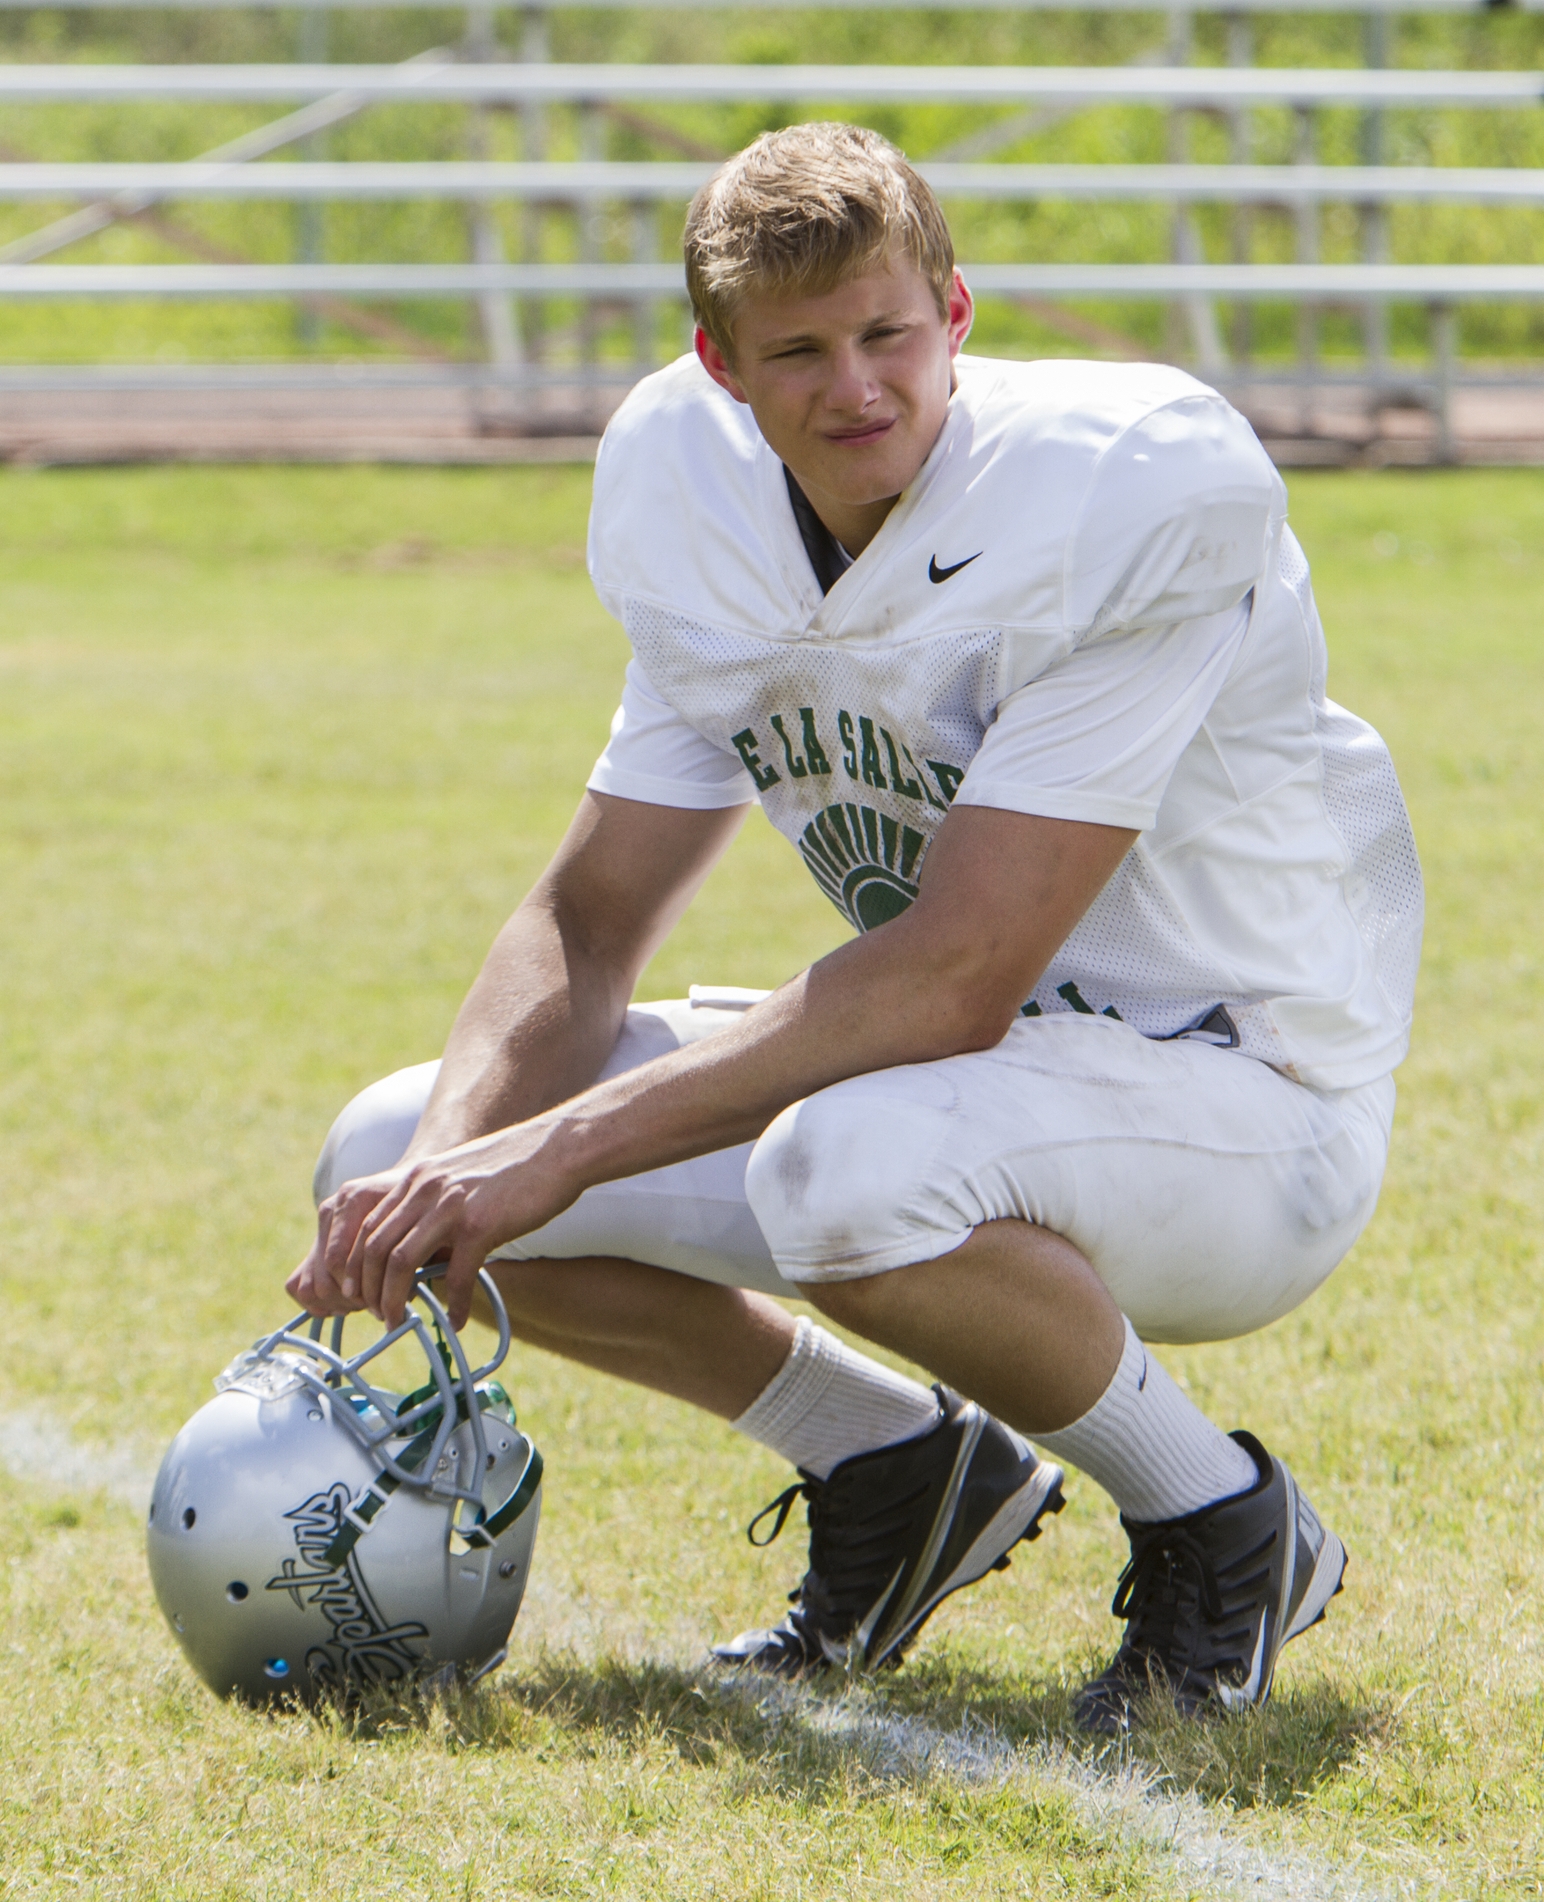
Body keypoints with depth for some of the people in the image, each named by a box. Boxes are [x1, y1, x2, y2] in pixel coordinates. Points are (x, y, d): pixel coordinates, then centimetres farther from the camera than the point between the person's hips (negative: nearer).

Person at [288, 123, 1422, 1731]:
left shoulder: (1138, 490, -24)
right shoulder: (701, 506, -3)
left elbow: (955, 977, -28)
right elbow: (589, 918, 3)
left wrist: (564, 1149, -29)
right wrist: (443, 1172, -18)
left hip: (1251, 1103, -7)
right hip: (945, 1071, 7)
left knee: (854, 1167, -39)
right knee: (396, 1152, -5)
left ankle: (1224, 1523, -11)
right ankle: (901, 1469, 12)